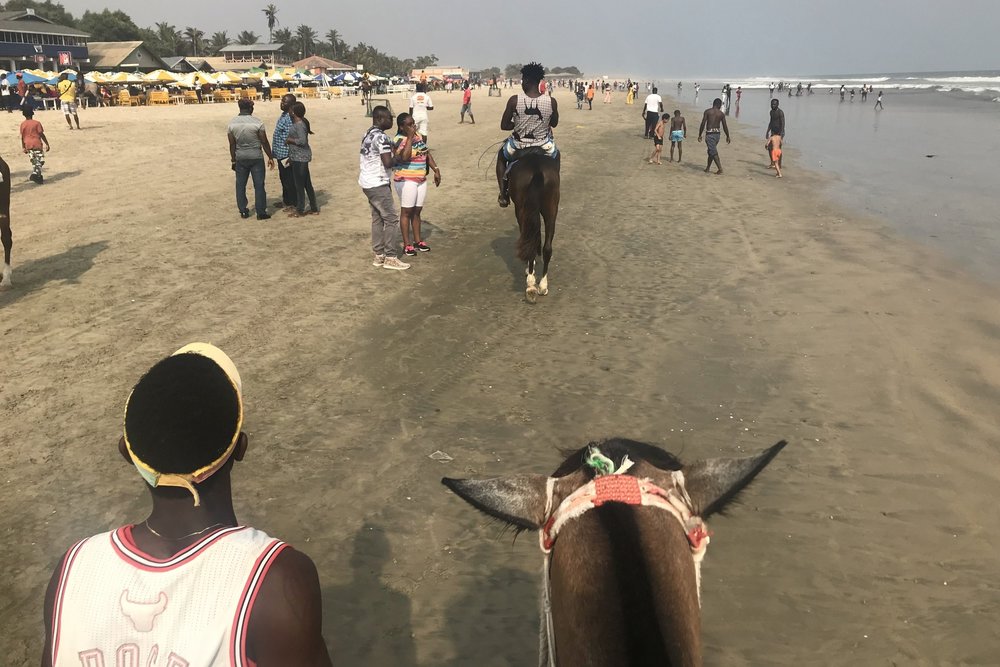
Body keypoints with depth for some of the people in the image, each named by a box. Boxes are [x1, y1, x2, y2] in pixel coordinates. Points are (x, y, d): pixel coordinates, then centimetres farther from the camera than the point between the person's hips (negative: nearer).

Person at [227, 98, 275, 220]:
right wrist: (270, 157, 2)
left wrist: (233, 160, 11)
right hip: (256, 157, -3)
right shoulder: (257, 122, -10)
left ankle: (243, 211, 16)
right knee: (259, 185, 2)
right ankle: (261, 212, 3)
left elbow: (232, 144, 2)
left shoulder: (232, 123, 0)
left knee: (240, 185, 12)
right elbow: (264, 142, -8)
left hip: (240, 158, 3)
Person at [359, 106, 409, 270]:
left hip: (367, 182, 10)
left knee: (377, 218, 14)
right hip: (378, 184, -10)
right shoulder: (381, 137, -19)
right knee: (392, 219, -4)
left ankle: (378, 255, 17)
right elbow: (388, 163, -26)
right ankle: (390, 258, -1)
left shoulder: (368, 134, 12)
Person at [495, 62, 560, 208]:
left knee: (501, 155, 35)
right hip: (544, 146, 1)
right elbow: (554, 123, 5)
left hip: (519, 145, -1)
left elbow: (504, 126, -7)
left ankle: (503, 194, 26)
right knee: (556, 155, 38)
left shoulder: (514, 100, -16)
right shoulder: (551, 101, -13)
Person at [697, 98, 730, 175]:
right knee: (711, 151, 19)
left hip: (709, 134, -5)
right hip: (717, 134, 5)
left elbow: (703, 124, -8)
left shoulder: (707, 111, -5)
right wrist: (728, 136, 17)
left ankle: (720, 169, -15)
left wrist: (700, 135, -2)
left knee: (713, 152, -6)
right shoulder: (721, 114, 4)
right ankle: (707, 168, 27)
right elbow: (725, 126, 6)